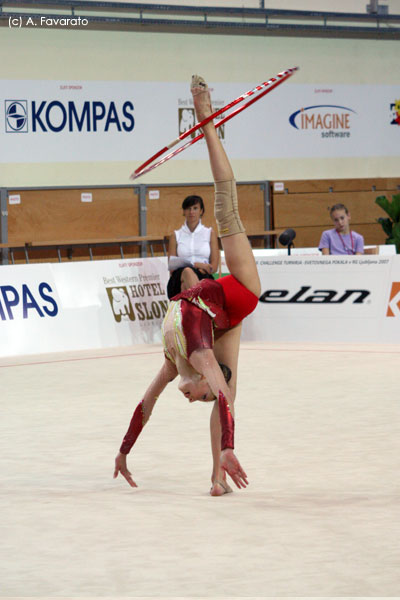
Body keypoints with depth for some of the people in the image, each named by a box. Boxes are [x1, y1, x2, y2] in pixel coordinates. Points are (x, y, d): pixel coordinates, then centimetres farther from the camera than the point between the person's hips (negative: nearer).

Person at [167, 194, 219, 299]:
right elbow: (171, 267, 7)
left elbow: (214, 267, 11)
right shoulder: (176, 235, 19)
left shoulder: (210, 233, 18)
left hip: (204, 279, 0)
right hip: (180, 278, 0)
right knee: (187, 271, -40)